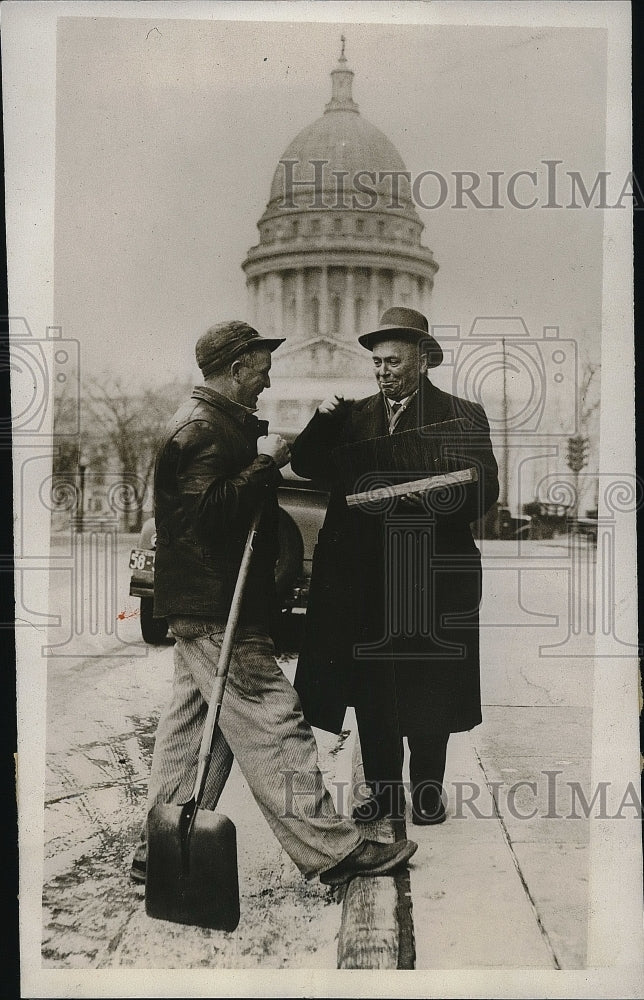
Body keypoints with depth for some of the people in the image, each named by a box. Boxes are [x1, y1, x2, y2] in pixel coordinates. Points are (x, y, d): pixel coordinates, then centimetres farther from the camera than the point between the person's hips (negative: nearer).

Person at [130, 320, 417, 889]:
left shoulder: (218, 421, 19)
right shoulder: (203, 428, -15)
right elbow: (207, 511, -26)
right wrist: (266, 462, -19)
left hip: (201, 607, 11)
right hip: (217, 610, -11)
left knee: (193, 725, 14)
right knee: (273, 724, -6)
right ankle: (331, 850, 2)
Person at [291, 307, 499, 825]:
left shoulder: (463, 416, 1)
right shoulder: (354, 417, 13)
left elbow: (481, 492, -8)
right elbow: (305, 466, 11)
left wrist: (417, 492, -23)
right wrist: (323, 421, -6)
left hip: (432, 582, -3)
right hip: (364, 581, 4)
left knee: (428, 690, 6)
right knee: (370, 689, 9)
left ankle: (428, 790, 24)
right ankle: (383, 789, 24)